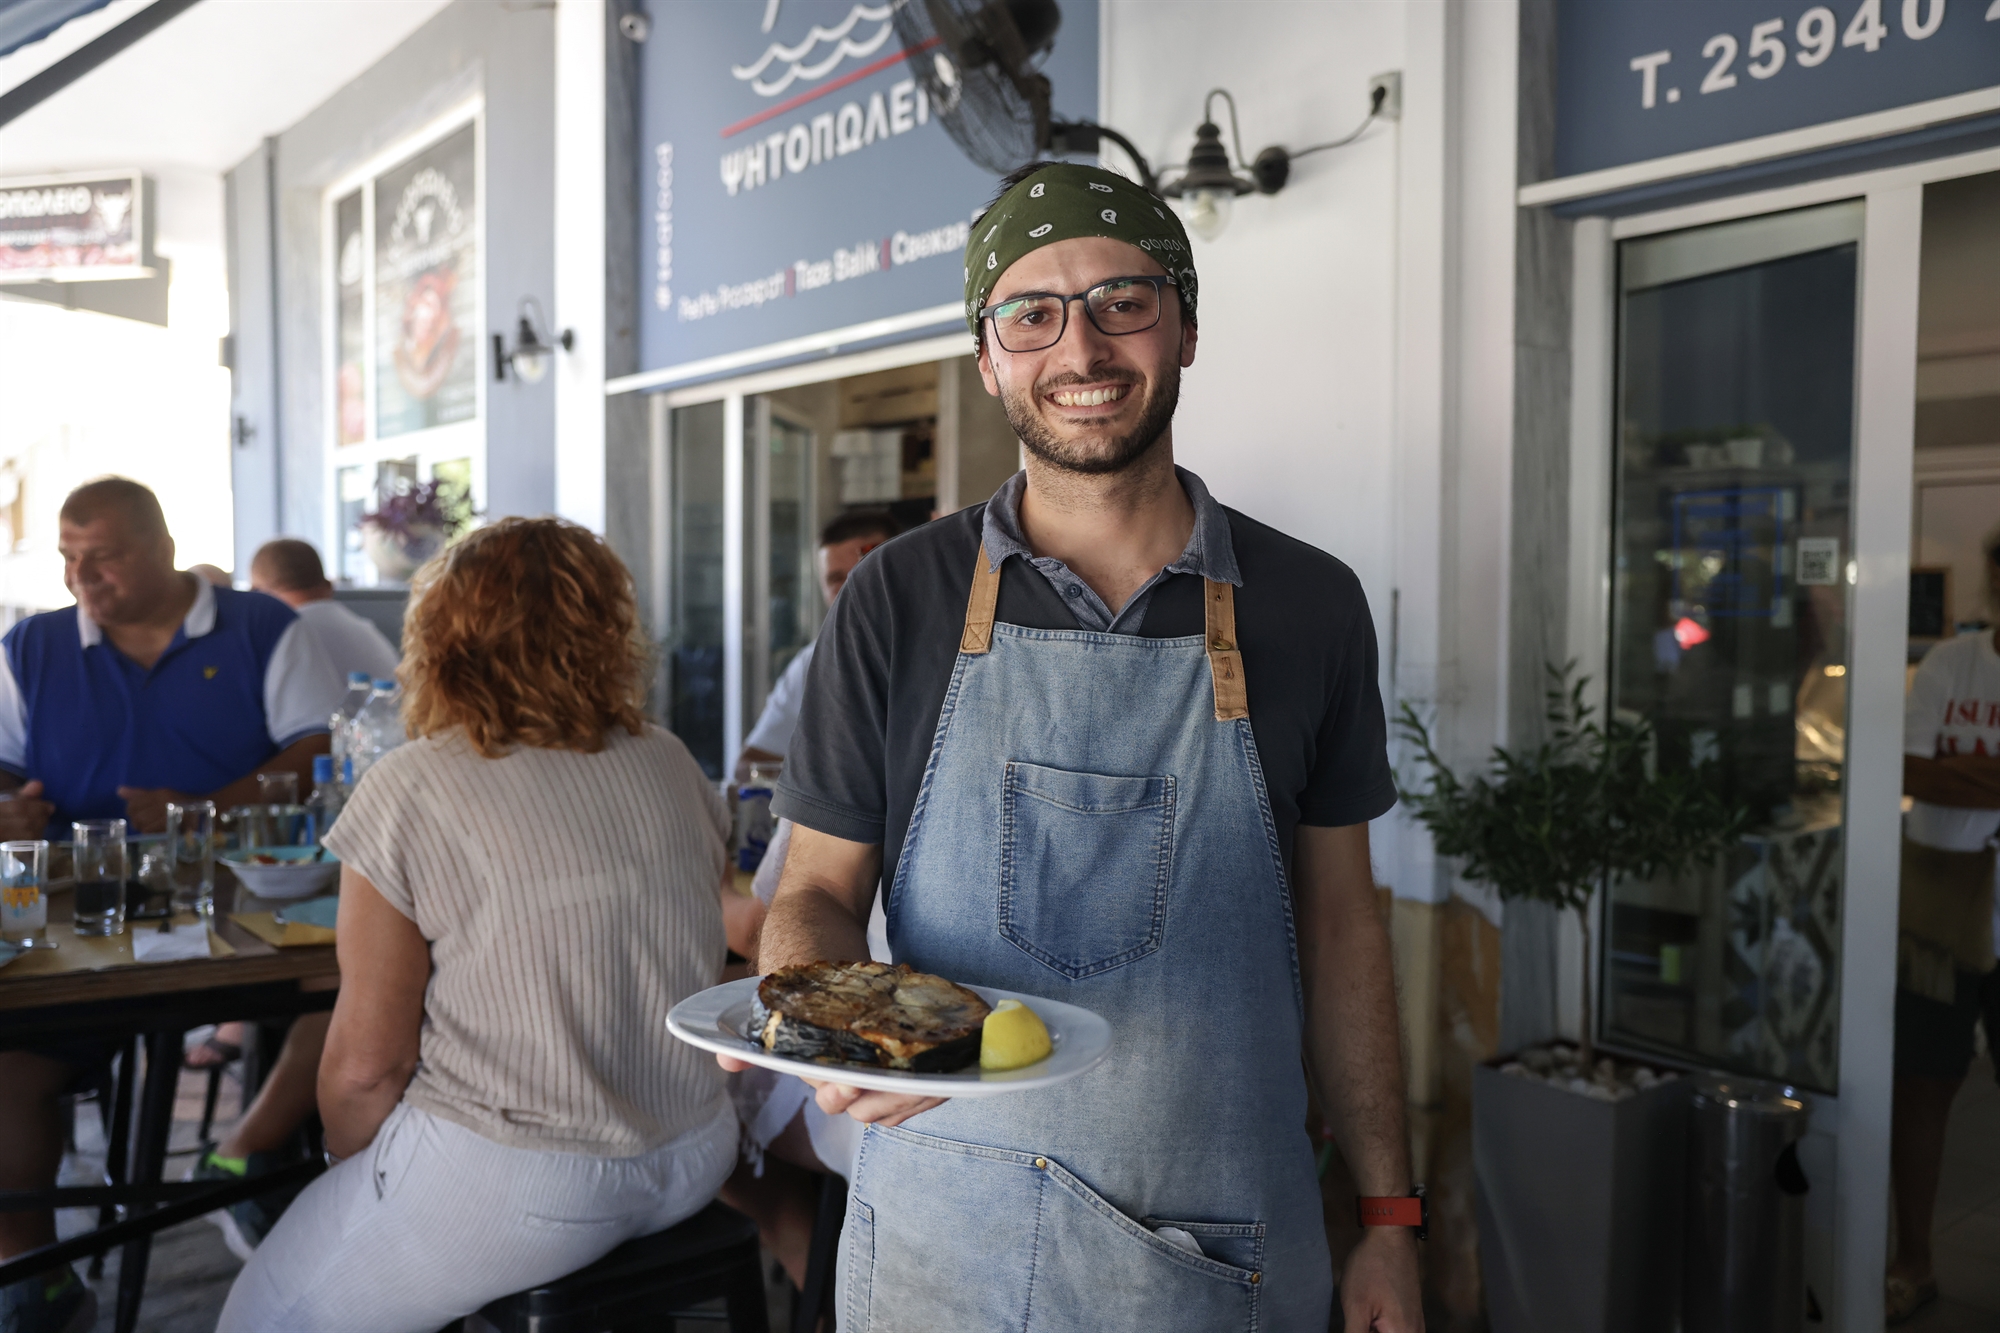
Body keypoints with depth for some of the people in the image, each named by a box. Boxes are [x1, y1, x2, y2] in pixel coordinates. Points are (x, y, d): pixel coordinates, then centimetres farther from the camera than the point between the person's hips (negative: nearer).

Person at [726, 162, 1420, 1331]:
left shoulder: (1309, 606, -1)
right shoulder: (900, 602, -5)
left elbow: (1340, 918, 4)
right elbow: (820, 892, 0)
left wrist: (1388, 1216, 3)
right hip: (946, 1234, 0)